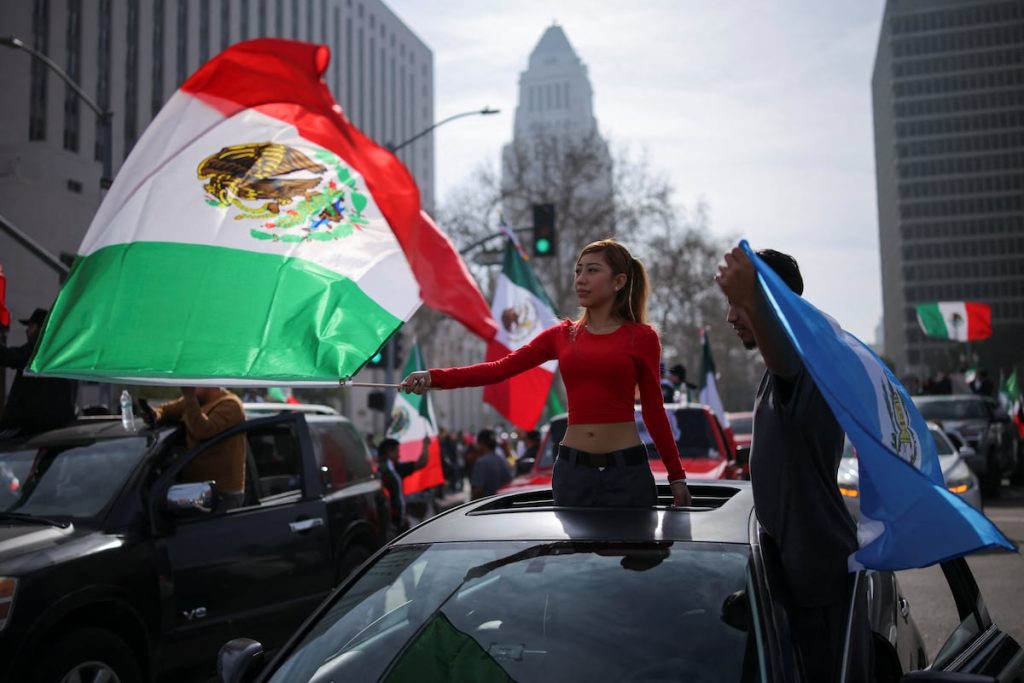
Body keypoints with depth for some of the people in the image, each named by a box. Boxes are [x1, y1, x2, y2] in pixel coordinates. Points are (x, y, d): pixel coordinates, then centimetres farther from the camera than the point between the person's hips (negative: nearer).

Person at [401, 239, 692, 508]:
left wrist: (677, 475, 4)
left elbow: (654, 410, 4)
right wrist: (434, 377, -11)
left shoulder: (641, 337, 0)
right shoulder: (562, 335, 7)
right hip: (572, 467, 3)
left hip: (626, 470, -3)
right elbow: (500, 368, -1)